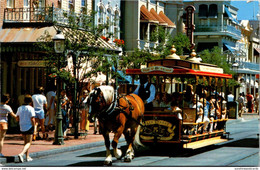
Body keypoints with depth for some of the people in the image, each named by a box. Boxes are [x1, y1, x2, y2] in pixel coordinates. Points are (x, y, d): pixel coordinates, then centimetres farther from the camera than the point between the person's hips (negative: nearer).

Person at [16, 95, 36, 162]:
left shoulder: (20, 108, 4)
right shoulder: (31, 108, -12)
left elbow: (17, 118, 7)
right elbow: (32, 119, -16)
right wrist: (34, 126, -5)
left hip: (22, 127, 6)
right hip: (29, 127, -6)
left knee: (26, 142, 19)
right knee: (28, 143, -2)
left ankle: (27, 157, 21)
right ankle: (21, 154, -23)